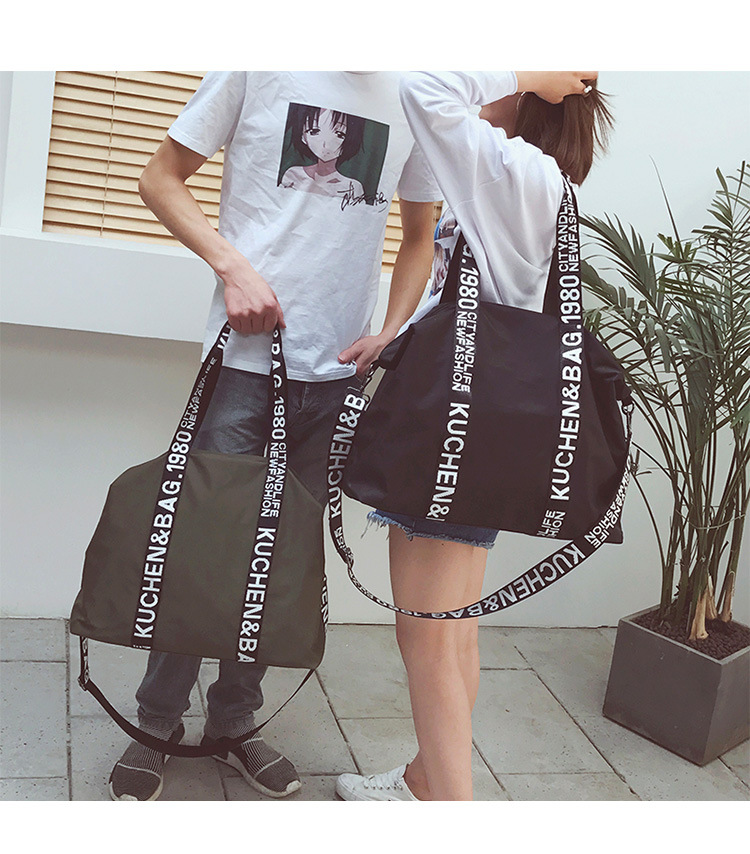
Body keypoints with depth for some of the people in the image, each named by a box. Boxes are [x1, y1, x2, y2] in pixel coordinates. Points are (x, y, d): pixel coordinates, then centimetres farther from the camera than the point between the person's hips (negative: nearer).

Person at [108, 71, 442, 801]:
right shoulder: (258, 68, 1)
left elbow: (420, 235, 18)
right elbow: (161, 179, 5)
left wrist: (392, 332, 2)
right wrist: (234, 266, -11)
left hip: (338, 367, 3)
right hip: (246, 355, -3)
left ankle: (233, 721, 28)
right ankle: (156, 726, 22)